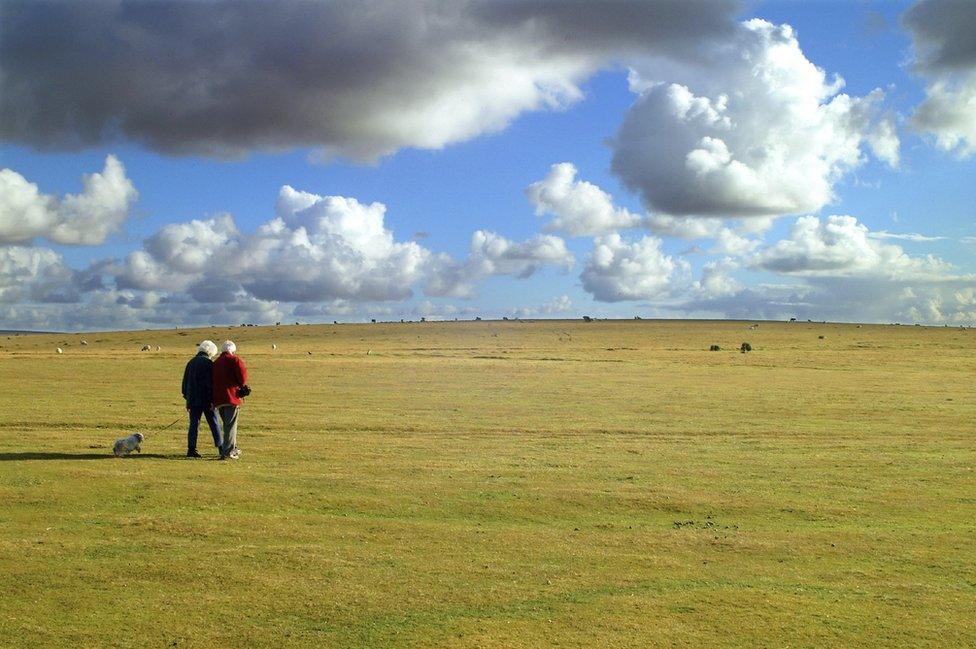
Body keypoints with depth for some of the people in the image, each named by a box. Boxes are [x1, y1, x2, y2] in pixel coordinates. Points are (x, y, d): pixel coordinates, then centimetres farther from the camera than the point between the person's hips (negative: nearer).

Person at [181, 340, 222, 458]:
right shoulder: (208, 362, -7)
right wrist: (212, 400, -13)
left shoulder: (191, 362, 14)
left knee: (193, 424, 5)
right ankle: (220, 447, 8)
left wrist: (187, 399, 21)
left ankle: (191, 449, 0)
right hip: (206, 399, -5)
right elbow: (211, 382, -14)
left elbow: (185, 381, 17)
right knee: (213, 423, 4)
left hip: (192, 400, 5)